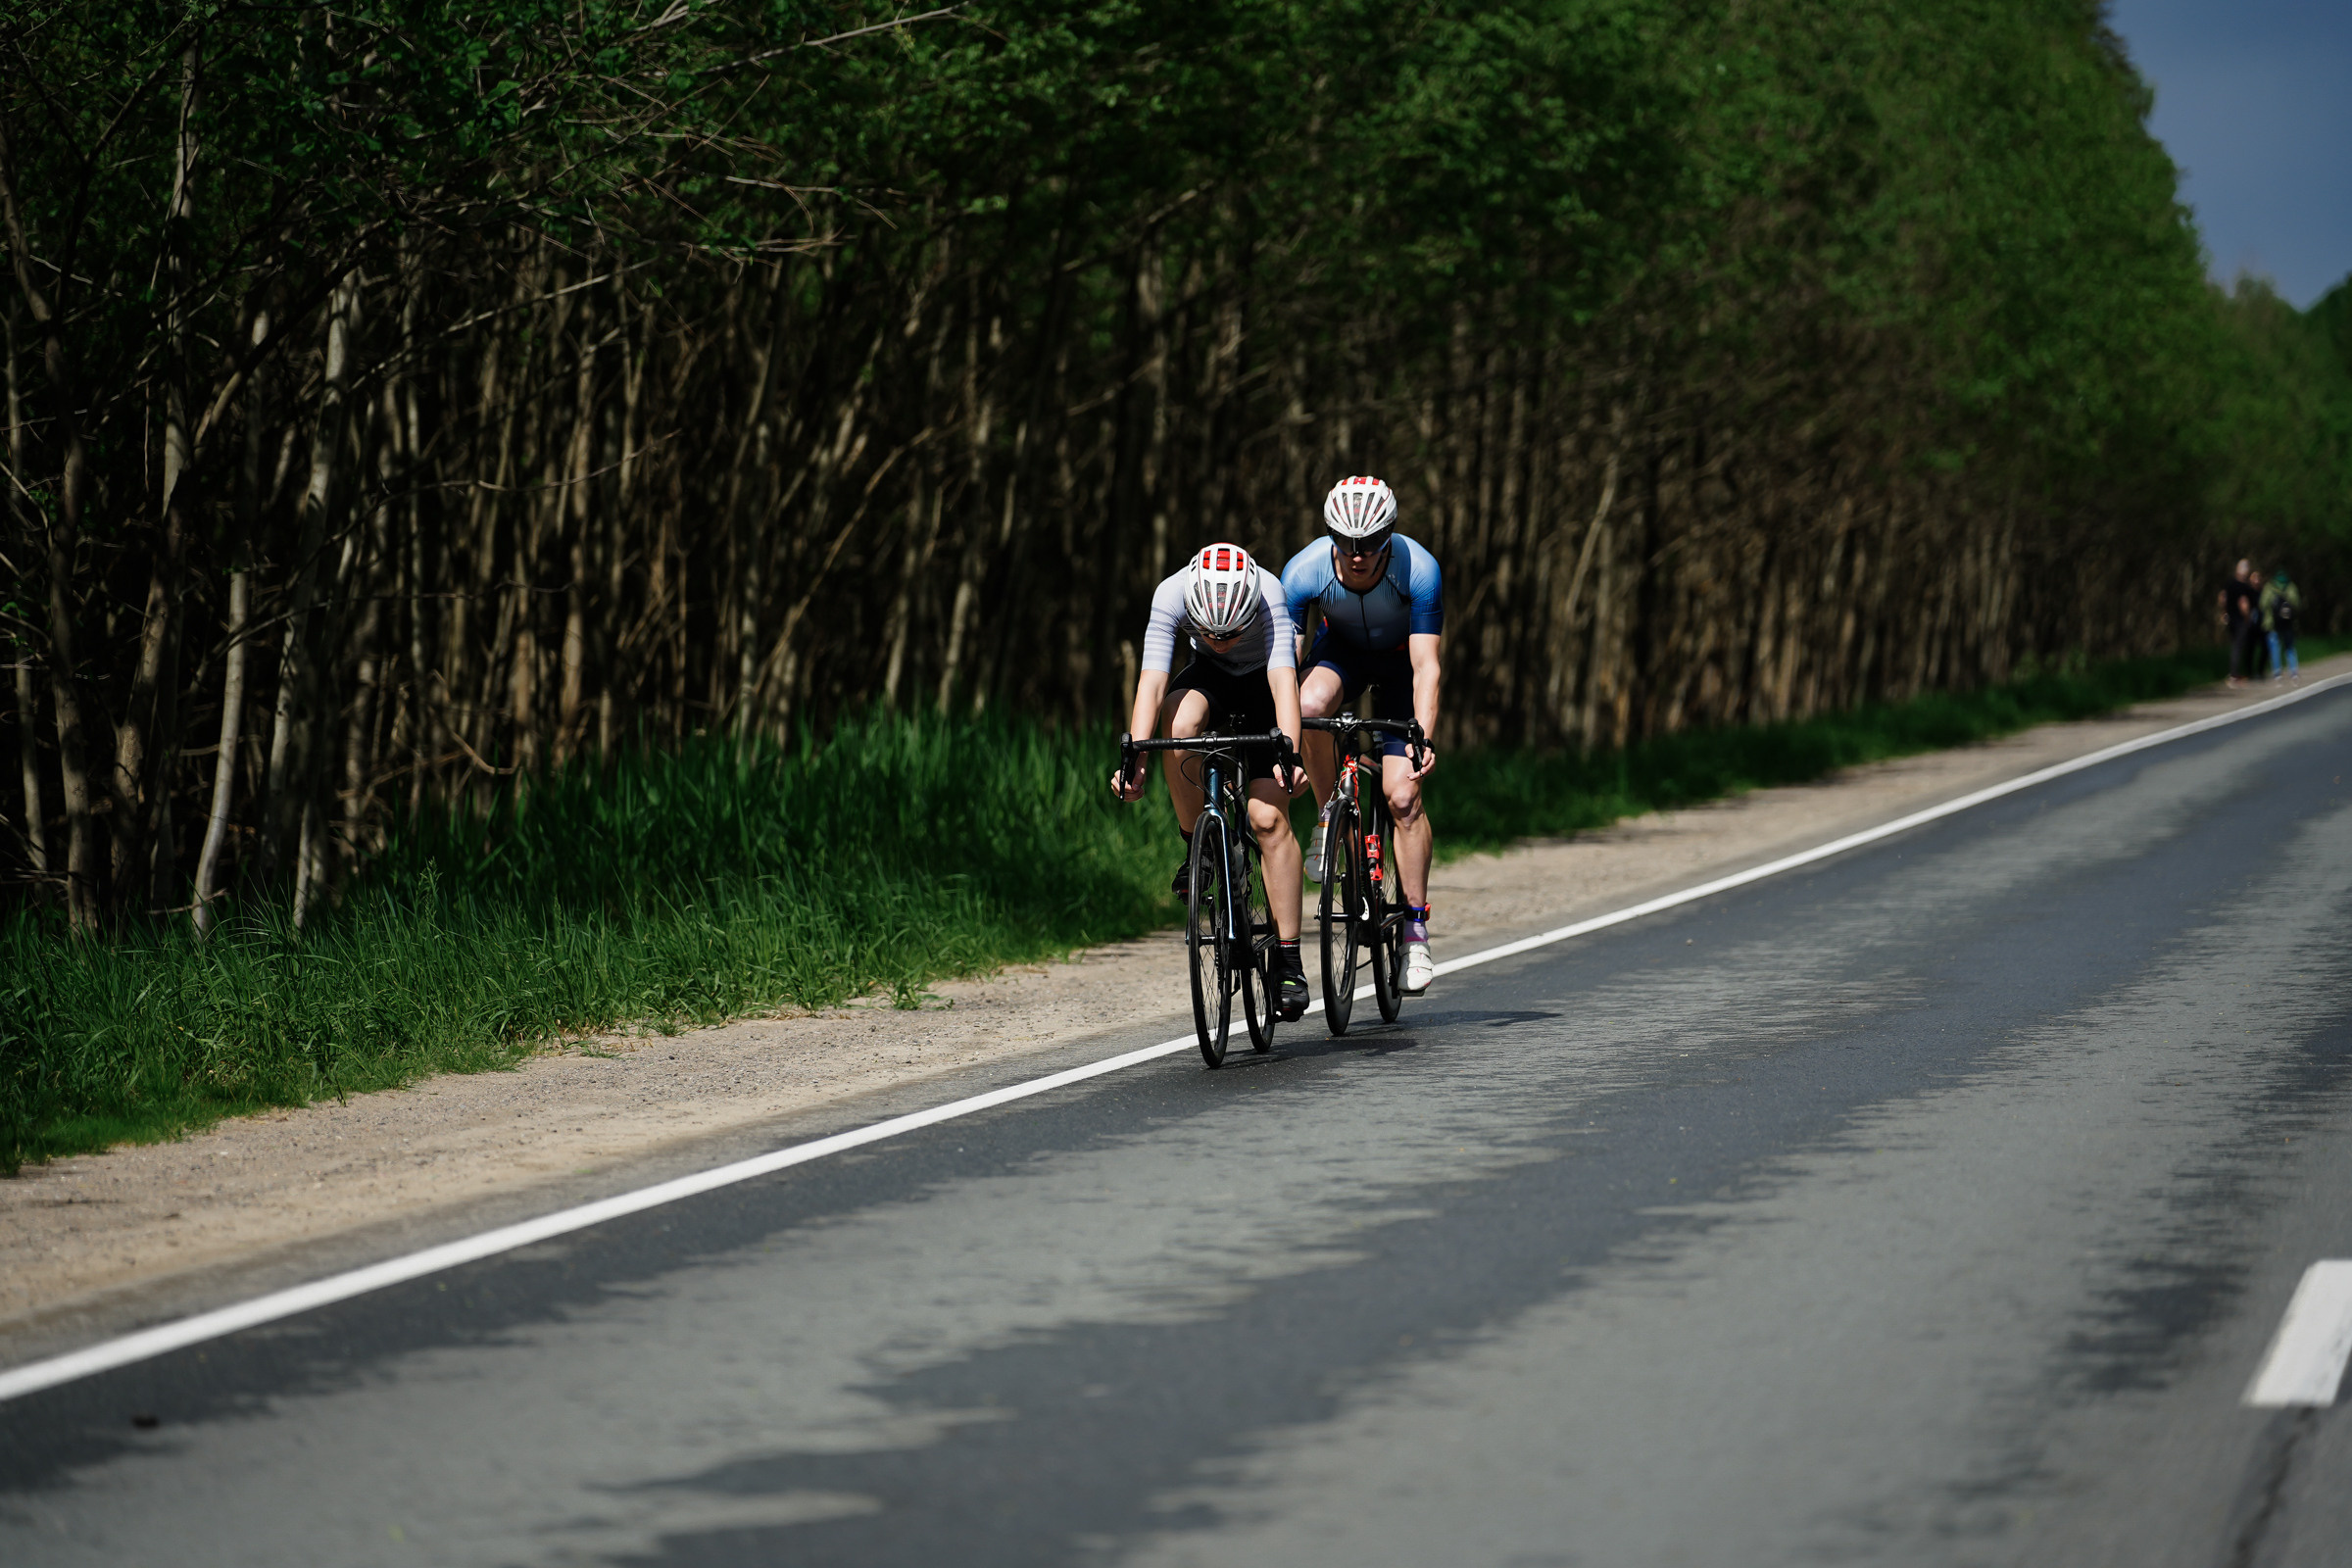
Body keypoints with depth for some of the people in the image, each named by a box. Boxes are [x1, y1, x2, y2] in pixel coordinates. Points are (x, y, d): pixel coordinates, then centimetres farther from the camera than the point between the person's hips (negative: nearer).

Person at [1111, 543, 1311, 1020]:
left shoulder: (1268, 594, -36)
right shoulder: (1170, 595, -32)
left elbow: (1284, 679, -45)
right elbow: (1152, 680, -38)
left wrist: (1290, 756, -59)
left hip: (1263, 684, -2)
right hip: (1209, 679, 2)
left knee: (1269, 818, -14)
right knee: (1178, 723, -34)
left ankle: (1290, 961, -7)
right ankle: (1195, 845, -12)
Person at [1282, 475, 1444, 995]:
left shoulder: (1419, 571, -34)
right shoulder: (1303, 572, -31)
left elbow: (1425, 667, -34)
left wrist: (1423, 739, -46)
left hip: (1399, 658, -1)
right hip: (1341, 650, 1)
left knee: (1403, 795, -13)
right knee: (1310, 704, -35)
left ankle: (1415, 932, -2)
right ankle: (1330, 817, -10)